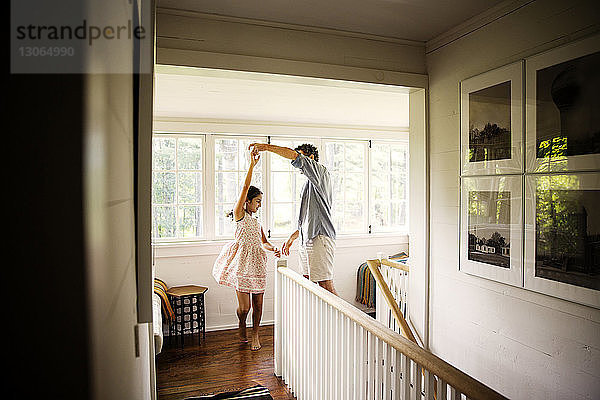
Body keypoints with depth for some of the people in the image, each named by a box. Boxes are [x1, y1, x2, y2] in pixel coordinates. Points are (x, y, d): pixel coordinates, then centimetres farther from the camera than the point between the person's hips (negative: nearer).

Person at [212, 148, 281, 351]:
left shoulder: (256, 222, 18)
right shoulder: (239, 214, -1)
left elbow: (264, 242, 21)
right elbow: (245, 188, -10)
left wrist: (273, 248, -1)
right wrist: (252, 164, -13)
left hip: (257, 263, 6)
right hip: (242, 262, -6)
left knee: (257, 304, 8)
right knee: (244, 307, -4)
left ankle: (255, 334, 28)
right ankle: (241, 324, 29)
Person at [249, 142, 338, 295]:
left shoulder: (321, 172, -2)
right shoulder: (308, 184, 26)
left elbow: (294, 156, -17)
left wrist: (267, 147, -9)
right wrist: (292, 237, 26)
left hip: (320, 239, -10)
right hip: (306, 242, 10)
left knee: (326, 286, -10)